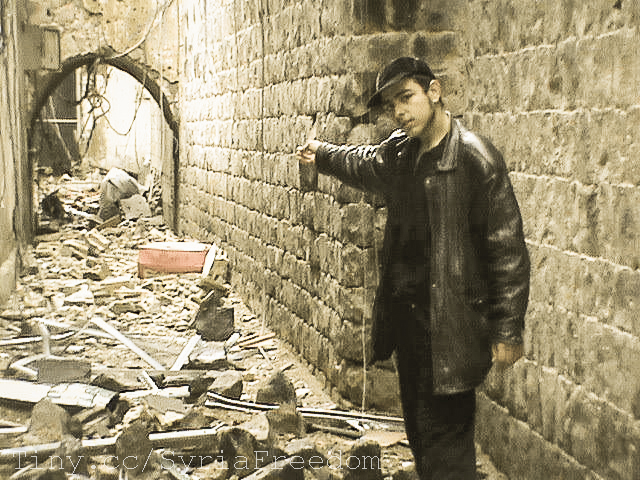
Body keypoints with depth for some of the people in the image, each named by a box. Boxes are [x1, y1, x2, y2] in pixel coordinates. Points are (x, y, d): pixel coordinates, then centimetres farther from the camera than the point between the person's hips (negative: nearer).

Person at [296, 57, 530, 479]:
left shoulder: (476, 158, -16)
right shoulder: (398, 151, 6)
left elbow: (508, 250, -15)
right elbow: (362, 163, 31)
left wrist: (508, 329, -15)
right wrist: (322, 154, 48)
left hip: (451, 324, -8)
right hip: (405, 313, 8)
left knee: (444, 433, -3)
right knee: (418, 427, 19)